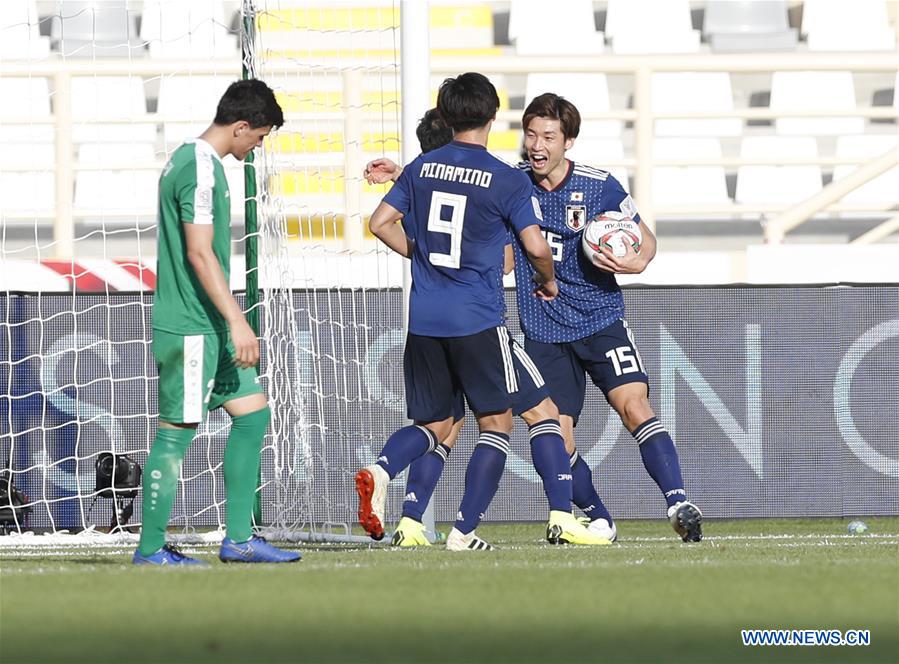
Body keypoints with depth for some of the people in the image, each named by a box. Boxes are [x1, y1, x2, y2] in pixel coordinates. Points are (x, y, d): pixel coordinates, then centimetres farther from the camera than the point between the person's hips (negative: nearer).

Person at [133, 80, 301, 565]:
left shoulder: (190, 159, 15)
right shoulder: (201, 170, -17)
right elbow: (199, 253, -22)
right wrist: (237, 321, -22)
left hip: (210, 327, 11)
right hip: (189, 327, -11)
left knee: (252, 411, 10)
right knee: (177, 431, -5)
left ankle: (238, 539, 12)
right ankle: (150, 550, 1)